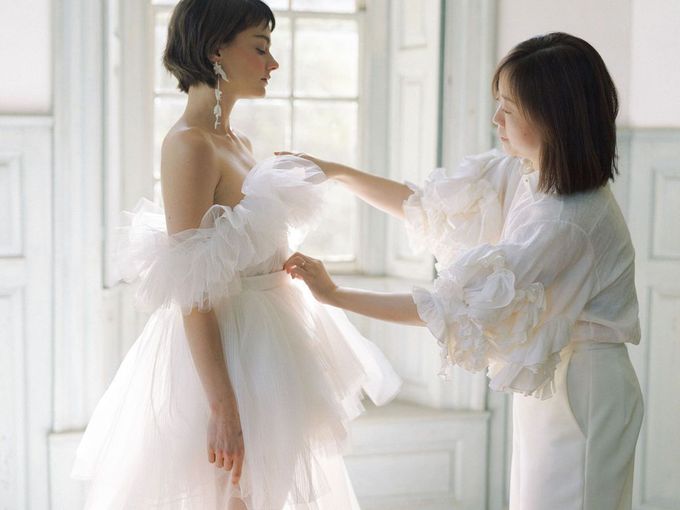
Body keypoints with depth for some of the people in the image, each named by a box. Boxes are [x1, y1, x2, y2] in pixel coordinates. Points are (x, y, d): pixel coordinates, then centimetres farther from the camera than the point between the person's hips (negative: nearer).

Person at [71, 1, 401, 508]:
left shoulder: (237, 142, 11)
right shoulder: (189, 144, -17)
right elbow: (192, 294, -22)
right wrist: (223, 409, -24)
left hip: (263, 344, 9)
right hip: (220, 356, -9)